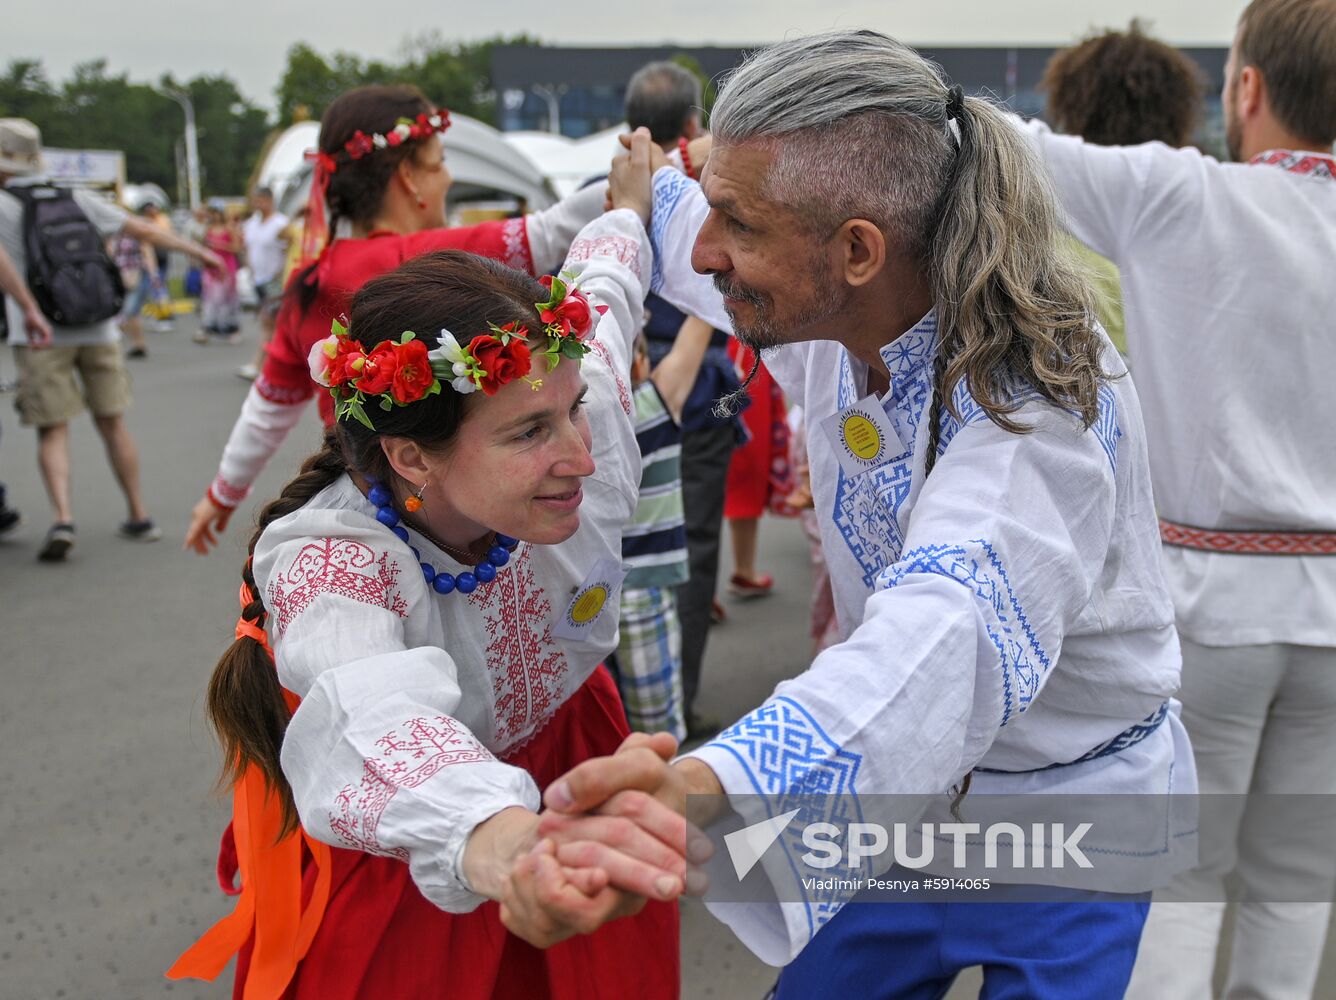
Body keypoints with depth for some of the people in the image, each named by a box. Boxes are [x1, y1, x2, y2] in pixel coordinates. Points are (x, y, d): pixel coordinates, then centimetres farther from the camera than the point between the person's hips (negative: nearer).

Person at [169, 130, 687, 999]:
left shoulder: (582, 423, -26)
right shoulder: (327, 561, -37)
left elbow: (602, 302, -3)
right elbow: (374, 720, -59)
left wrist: (629, 215, 19)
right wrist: (495, 840, -81)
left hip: (566, 762, 4)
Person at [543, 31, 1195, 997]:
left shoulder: (1036, 399, -34)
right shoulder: (835, 304, -13)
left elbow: (952, 633, -53)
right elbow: (657, 218, 9)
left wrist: (713, 781, -68)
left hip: (1075, 819, -6)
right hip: (914, 788, 6)